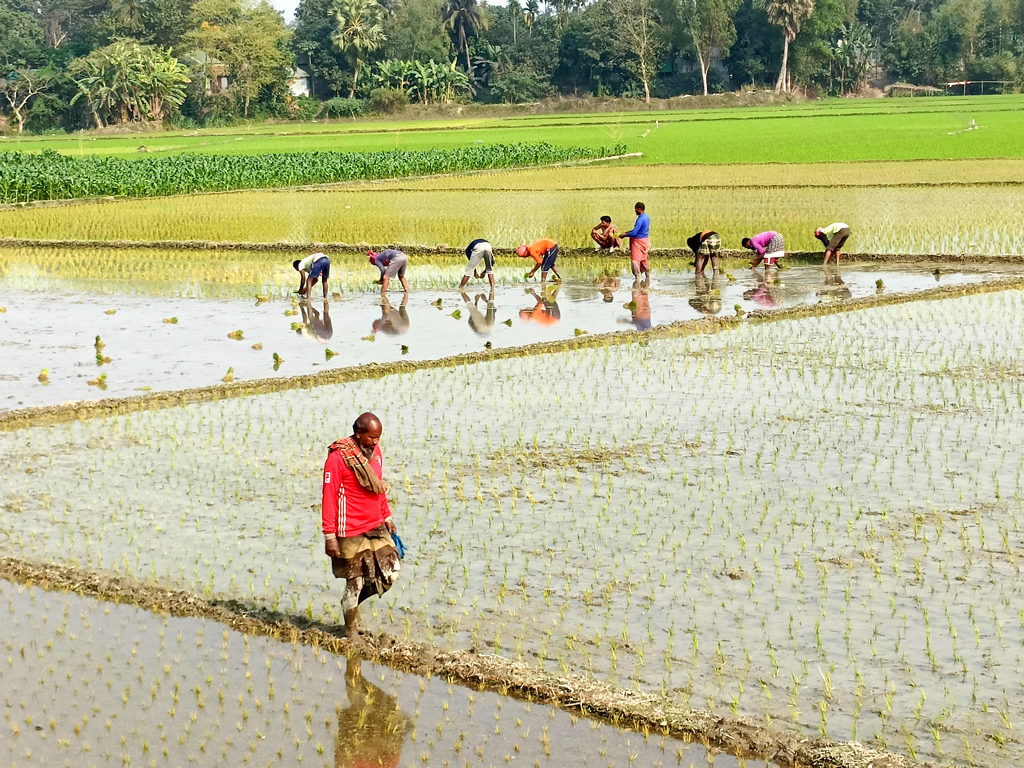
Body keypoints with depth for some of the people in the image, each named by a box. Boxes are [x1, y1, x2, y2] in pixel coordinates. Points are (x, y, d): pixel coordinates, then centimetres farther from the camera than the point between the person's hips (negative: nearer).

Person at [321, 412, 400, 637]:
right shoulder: (338, 458, -17)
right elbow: (329, 498, -16)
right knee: (354, 582, 3)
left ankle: (353, 602, 29)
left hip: (377, 528, 7)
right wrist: (329, 536, -16)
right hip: (351, 533, -7)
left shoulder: (375, 452, 5)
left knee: (389, 575, 5)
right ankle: (351, 629, 23)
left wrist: (387, 517, 19)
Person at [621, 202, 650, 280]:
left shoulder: (640, 219, -23)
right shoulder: (647, 217, 6)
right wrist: (628, 232, 15)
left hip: (638, 241, -9)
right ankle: (648, 275, 27)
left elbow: (634, 233, -24)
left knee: (635, 259, -4)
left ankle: (637, 278, -4)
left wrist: (624, 235, -10)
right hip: (645, 240, 9)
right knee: (644, 259, 19)